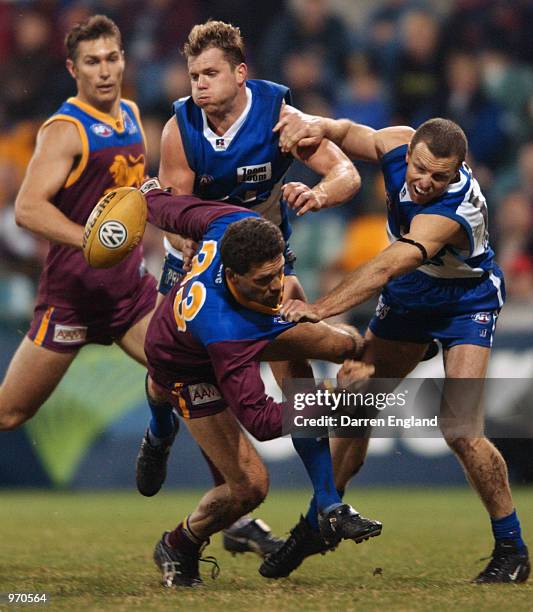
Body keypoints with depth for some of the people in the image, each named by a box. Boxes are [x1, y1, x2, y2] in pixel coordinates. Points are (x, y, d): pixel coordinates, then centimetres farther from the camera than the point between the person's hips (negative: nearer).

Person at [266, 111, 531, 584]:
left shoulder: (453, 210, -39)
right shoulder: (397, 144, -20)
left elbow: (386, 268, -47)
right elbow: (350, 134, -1)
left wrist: (320, 309, -56)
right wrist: (313, 125, -25)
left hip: (466, 306, -7)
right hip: (408, 299, 7)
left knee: (459, 430, -20)